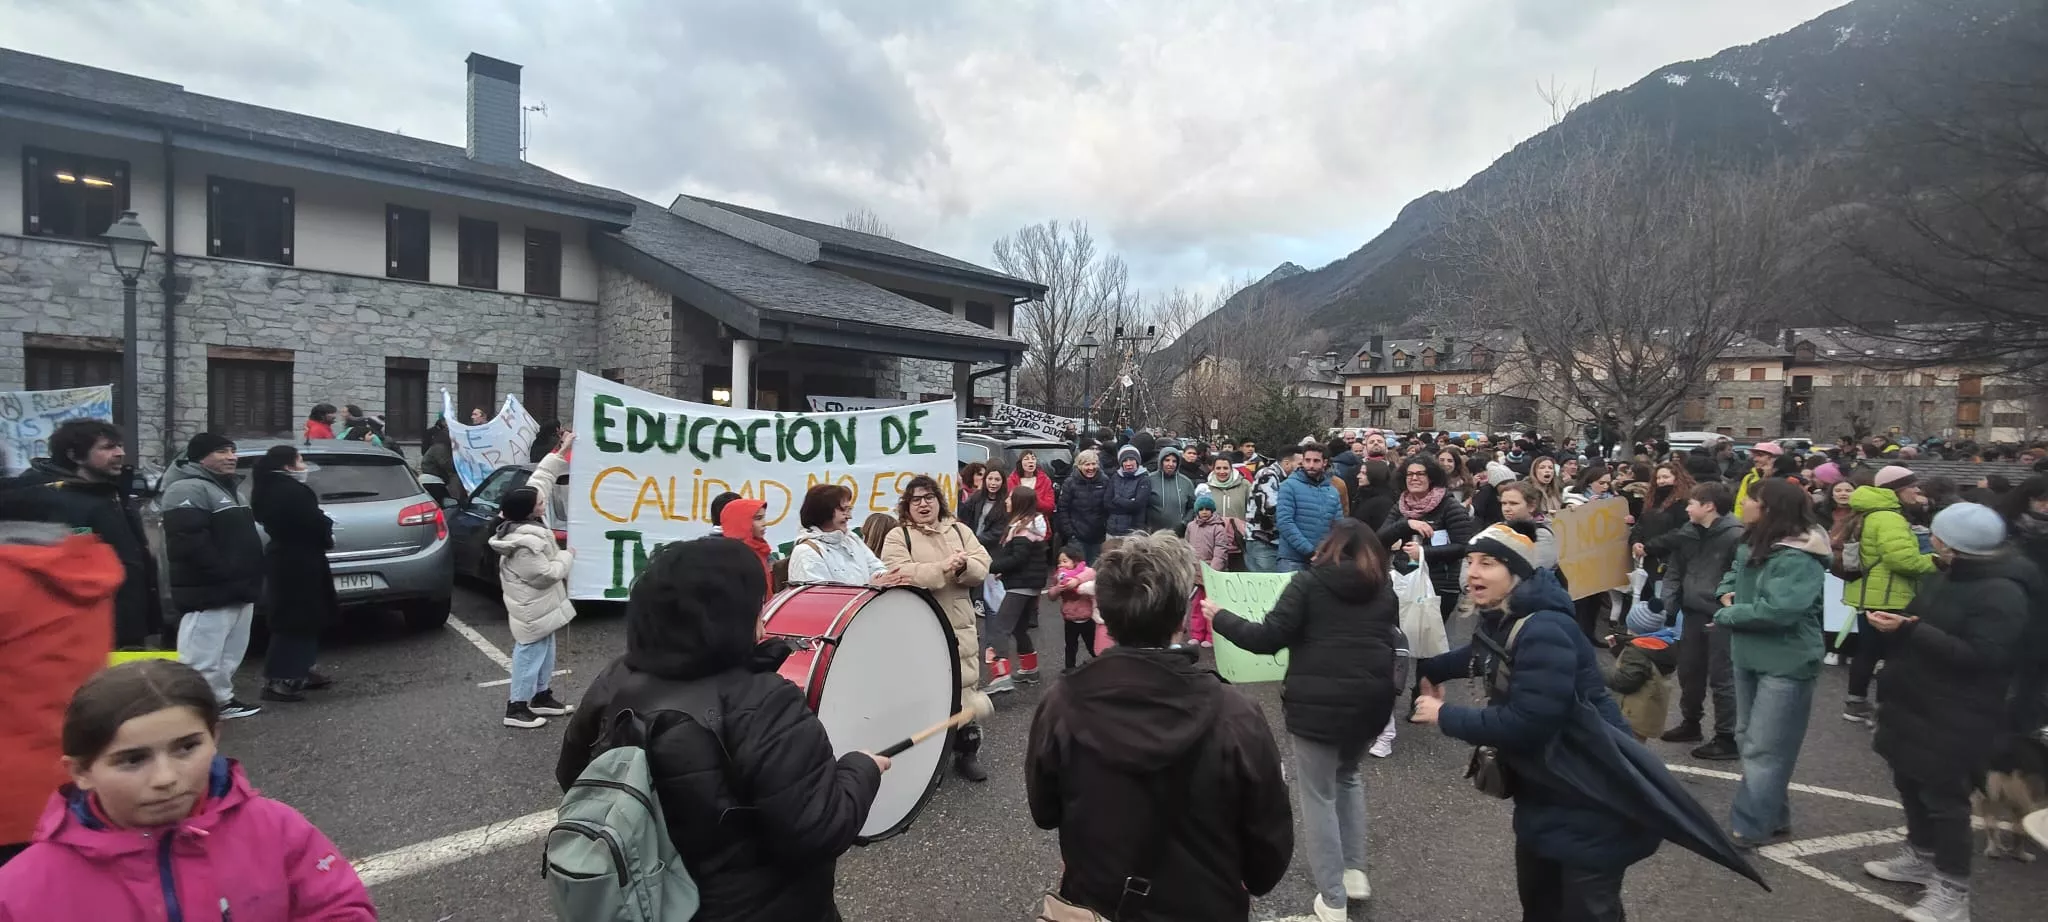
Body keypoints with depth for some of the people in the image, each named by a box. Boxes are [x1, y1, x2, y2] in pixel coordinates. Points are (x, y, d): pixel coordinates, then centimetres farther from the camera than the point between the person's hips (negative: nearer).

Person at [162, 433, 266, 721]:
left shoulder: (226, 488, 21)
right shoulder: (188, 490, -14)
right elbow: (189, 541, -24)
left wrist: (247, 577, 22)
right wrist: (224, 573, -23)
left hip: (237, 589, 11)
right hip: (209, 592, -11)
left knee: (230, 655, 19)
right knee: (203, 659, -9)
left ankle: (222, 700, 29)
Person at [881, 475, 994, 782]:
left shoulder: (959, 530, 12)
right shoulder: (897, 537, -1)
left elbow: (982, 568, 3)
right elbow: (901, 575, -16)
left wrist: (963, 565, -19)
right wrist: (942, 568, -23)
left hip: (960, 625, 4)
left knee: (966, 687, 8)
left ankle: (967, 752, 22)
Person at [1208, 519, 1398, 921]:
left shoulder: (1309, 581, -5)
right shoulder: (1384, 588, 10)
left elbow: (1268, 638, -10)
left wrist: (1220, 617, 1)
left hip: (1320, 704, -5)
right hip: (1372, 701, 6)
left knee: (1318, 796, 9)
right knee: (1347, 777, 29)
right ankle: (1355, 872, 32)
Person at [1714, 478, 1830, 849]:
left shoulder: (1799, 560, -24)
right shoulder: (1752, 545, 5)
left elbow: (1778, 609, -33)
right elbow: (1734, 573, 23)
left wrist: (1726, 617, -18)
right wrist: (1728, 594, 2)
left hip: (1785, 664, -10)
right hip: (1750, 655, 10)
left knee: (1764, 750, -3)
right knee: (1748, 741, 18)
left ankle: (1749, 828, 5)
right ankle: (1772, 817, 31)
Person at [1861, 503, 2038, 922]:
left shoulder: (2001, 593, -21)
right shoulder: (1950, 574, 9)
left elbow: (1980, 656, -28)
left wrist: (1910, 630, -30)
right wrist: (1896, 622, 4)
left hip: (1955, 717, -9)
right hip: (1917, 703, 9)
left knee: (1943, 795, -1)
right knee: (1910, 782, 19)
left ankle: (1952, 888, 12)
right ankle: (1921, 856, 35)